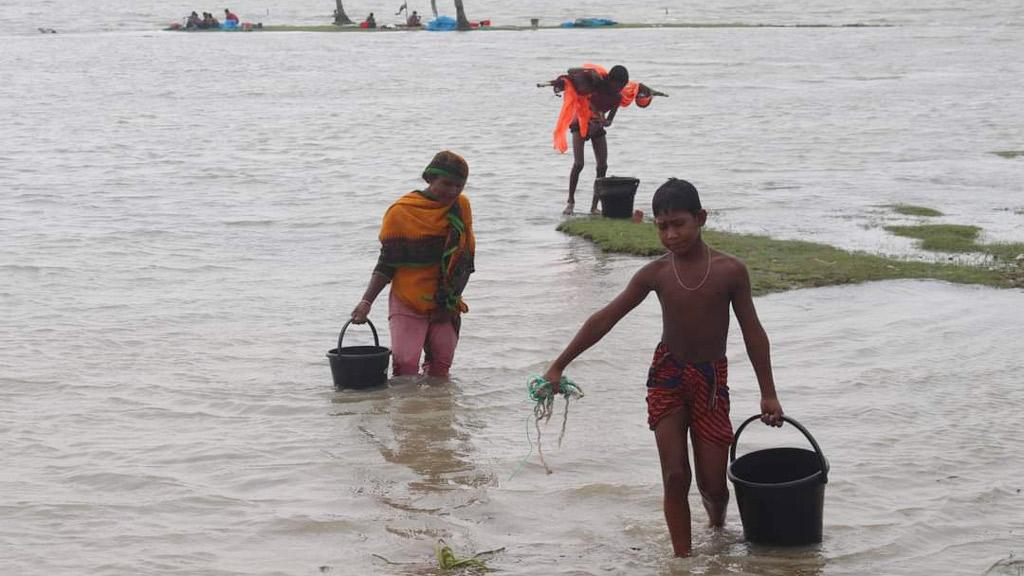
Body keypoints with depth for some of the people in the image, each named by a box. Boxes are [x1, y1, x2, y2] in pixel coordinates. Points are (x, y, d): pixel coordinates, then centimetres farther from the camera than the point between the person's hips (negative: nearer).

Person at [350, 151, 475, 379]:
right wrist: (366, 302, -13)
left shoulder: (461, 207, 2)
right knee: (406, 364, -15)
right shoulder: (400, 213, -7)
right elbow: (386, 266, -2)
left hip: (445, 306, 3)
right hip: (407, 302, -3)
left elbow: (466, 262, 7)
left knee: (441, 367, 2)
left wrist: (451, 301, -1)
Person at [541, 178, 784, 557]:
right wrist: (558, 366, -5)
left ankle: (717, 517, 38)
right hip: (667, 375, 1)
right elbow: (605, 319, -4)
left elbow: (752, 332, -4)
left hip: (711, 377, -1)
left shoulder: (730, 270, -11)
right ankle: (683, 558, 2)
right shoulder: (656, 274, -7)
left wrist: (768, 394, -3)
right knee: (675, 476, -6)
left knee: (711, 483, 3)